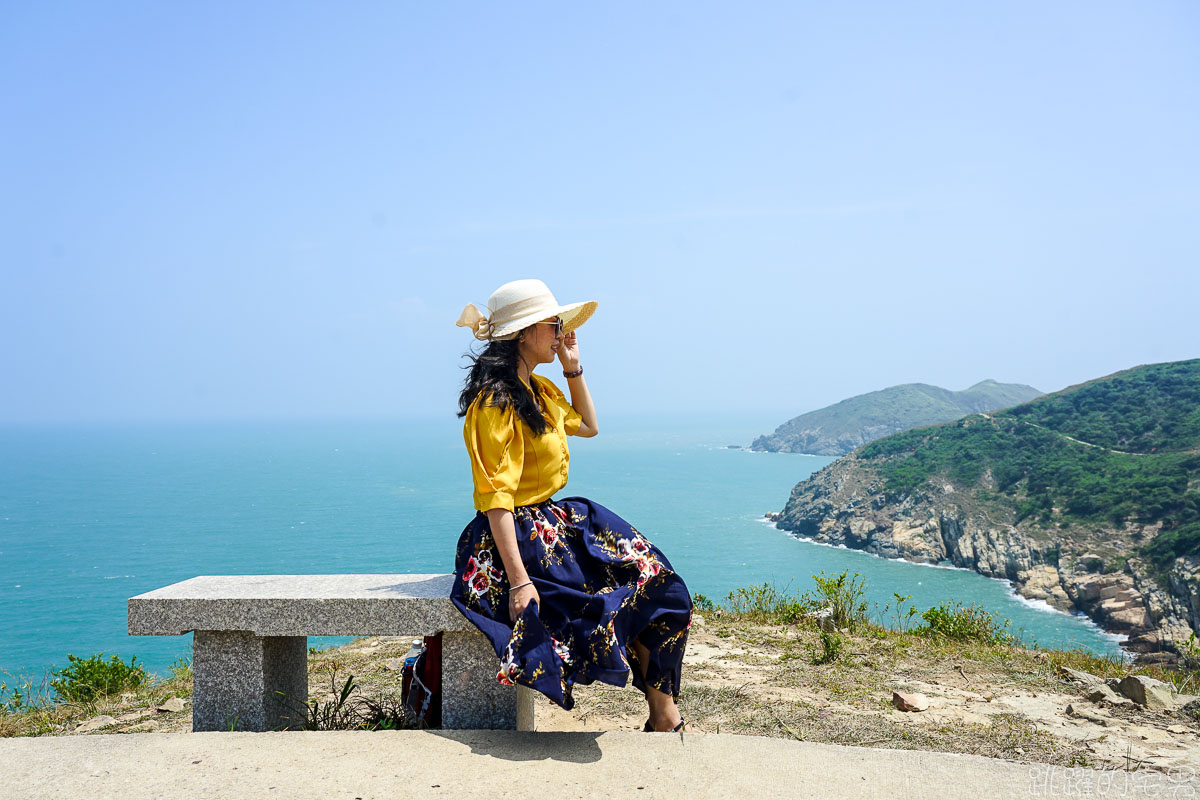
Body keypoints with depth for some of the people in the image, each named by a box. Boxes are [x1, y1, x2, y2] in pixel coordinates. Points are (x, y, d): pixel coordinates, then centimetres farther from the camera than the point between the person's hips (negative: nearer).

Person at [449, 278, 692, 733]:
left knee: (650, 576, -3)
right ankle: (663, 712, 3)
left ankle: (663, 713, -1)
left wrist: (573, 368, 18)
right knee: (642, 586, -13)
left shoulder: (540, 390, 12)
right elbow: (496, 498, -23)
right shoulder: (496, 403, -17)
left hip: (554, 521, 9)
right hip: (518, 538, -9)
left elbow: (588, 426, 30)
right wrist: (518, 580, -29)